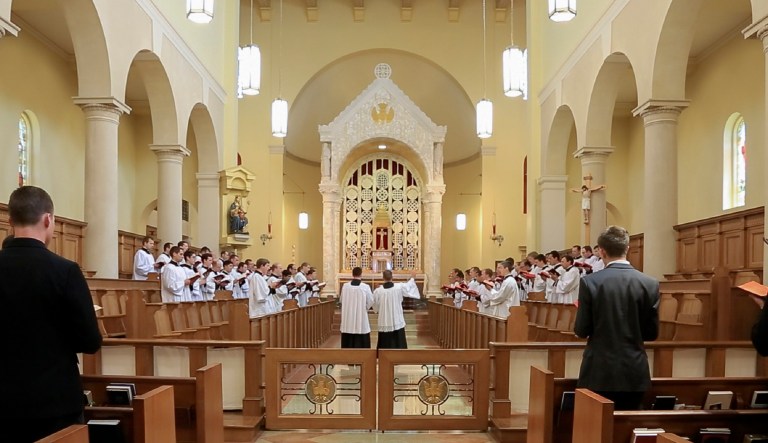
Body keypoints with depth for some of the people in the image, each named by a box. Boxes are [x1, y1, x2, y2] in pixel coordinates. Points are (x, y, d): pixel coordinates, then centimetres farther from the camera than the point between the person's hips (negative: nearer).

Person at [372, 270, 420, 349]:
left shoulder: (377, 291, -10)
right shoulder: (399, 287, -7)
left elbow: (375, 307, 2)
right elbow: (408, 286, 15)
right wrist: (412, 278, 33)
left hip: (384, 323, -1)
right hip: (397, 322, 1)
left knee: (385, 346, 4)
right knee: (399, 344, 7)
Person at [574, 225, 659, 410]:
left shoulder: (590, 282, -10)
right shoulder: (650, 284, -4)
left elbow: (582, 330, -7)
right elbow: (652, 333, 2)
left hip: (599, 372, -2)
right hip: (635, 372, 2)